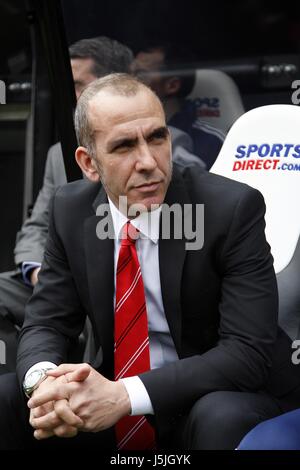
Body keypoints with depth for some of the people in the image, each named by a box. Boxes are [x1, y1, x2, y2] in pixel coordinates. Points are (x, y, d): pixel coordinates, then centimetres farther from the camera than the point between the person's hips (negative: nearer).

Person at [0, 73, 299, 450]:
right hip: (114, 418, 4)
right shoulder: (71, 210, -4)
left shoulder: (233, 208, -18)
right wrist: (43, 379, -26)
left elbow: (250, 349, -24)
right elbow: (45, 324, -1)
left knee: (221, 416, -36)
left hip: (226, 403, -4)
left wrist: (126, 394, -35)